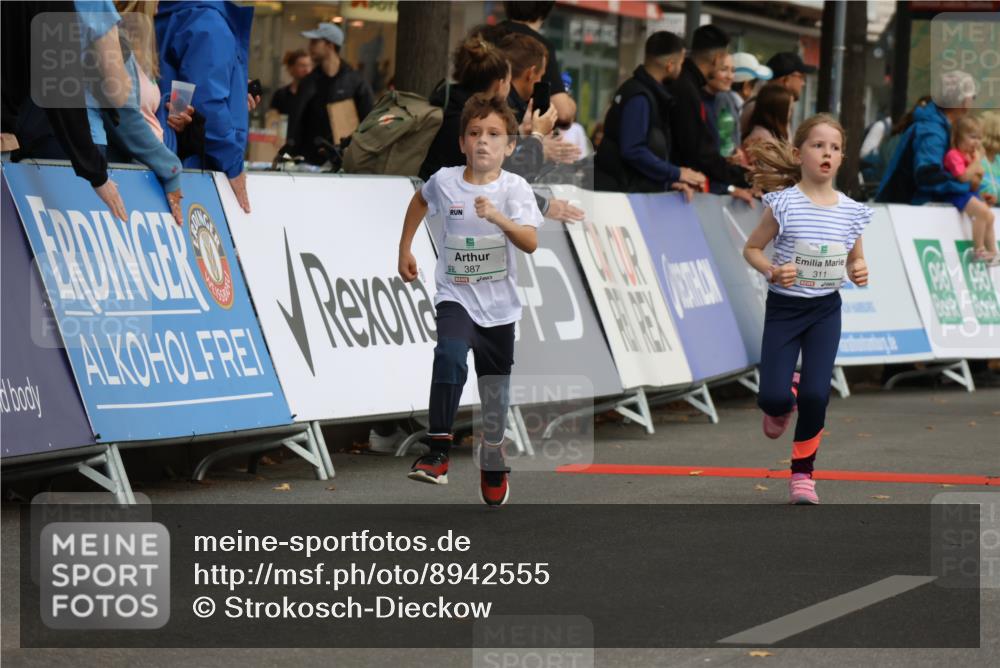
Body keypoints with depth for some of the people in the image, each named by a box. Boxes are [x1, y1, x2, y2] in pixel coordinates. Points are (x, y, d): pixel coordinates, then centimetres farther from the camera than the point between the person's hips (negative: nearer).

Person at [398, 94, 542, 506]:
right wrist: (405, 249, 20)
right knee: (450, 356, -31)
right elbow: (420, 201, 19)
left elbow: (531, 243, -25)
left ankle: (492, 464, 37)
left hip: (498, 305, 1)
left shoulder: (515, 189, -11)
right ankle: (437, 453, -33)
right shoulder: (444, 181, -6)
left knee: (495, 391, 12)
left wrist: (499, 218, -41)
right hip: (455, 296, -1)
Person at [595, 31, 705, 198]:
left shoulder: (650, 92, 14)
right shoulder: (639, 98, -16)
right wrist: (676, 174, -16)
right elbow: (633, 151, -24)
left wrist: (669, 180, 4)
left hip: (641, 191, 9)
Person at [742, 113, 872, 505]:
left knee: (816, 395, -9)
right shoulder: (784, 204, -11)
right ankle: (785, 400, 32)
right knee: (772, 399, -8)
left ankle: (803, 473, 10)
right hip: (783, 307, -2)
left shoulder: (850, 211, -2)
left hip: (825, 310, 2)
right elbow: (751, 249, -2)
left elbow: (855, 259, 12)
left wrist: (859, 272, -10)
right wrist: (772, 271, -21)